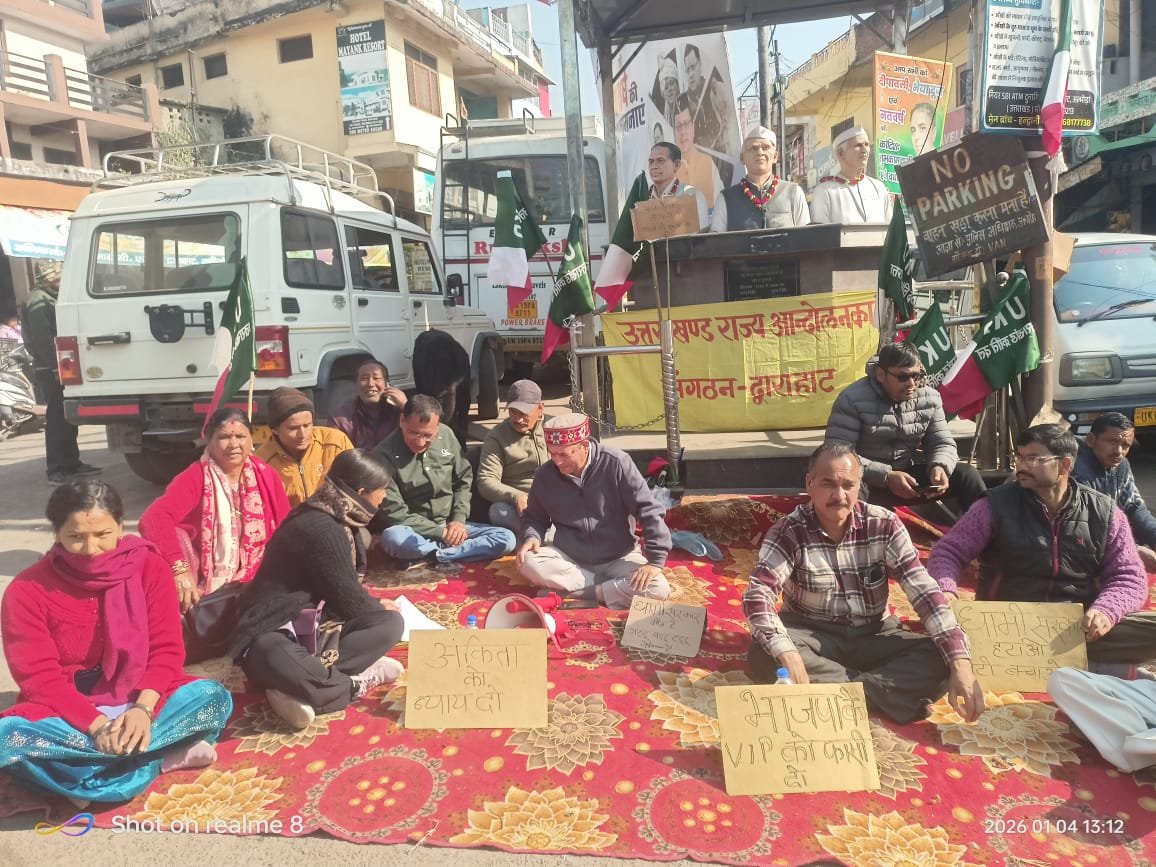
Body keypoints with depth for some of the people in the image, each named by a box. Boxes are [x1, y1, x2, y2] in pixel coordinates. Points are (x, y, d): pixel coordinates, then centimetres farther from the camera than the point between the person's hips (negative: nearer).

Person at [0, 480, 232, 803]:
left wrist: (143, 708, -26)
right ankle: (158, 758, -26)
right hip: (67, 712, 0)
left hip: (140, 701, 0)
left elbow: (166, 649, -8)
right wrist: (97, 724, -28)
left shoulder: (149, 567, -7)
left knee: (214, 697, -26)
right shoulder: (26, 590, -10)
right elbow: (40, 678, -13)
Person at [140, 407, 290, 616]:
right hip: (206, 592, -3)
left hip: (256, 585, 3)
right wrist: (179, 569, -41)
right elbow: (155, 518, -27)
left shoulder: (267, 476, 3)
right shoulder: (196, 478, -9)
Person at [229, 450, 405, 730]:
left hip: (315, 625, 10)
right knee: (276, 660, -45)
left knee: (391, 623, -11)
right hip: (274, 632, -10)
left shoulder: (334, 520, 8)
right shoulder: (321, 529, -22)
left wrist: (373, 605, 27)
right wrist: (378, 608, 2)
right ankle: (357, 683, -22)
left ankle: (306, 688, -21)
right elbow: (348, 601, -16)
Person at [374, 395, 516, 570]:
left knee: (506, 539, -15)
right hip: (414, 532, -4)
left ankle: (430, 557, -18)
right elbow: (394, 513, -17)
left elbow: (464, 480, 8)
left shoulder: (446, 435, -4)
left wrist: (459, 519, -6)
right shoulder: (386, 454, -18)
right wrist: (440, 532, -17)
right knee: (392, 538, -39)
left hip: (450, 525, 5)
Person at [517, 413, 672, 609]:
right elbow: (534, 517, 12)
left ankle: (572, 591, -18)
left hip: (617, 559, -2)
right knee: (529, 562, -27)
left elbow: (648, 511, -14)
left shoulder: (616, 464, -17)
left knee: (658, 589, -27)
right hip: (568, 558, 2)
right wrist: (531, 537, -11)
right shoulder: (545, 476, -6)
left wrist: (656, 561, -20)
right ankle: (614, 587, -18)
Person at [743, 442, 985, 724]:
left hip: (874, 635, 3)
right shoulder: (789, 532, -16)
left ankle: (826, 688, -28)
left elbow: (925, 592, -14)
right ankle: (874, 692, -24)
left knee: (942, 660, -22)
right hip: (812, 635, -2)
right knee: (764, 656, -33)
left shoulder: (884, 525, -9)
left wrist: (960, 664, -26)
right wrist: (790, 659, -44)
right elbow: (757, 596, -28)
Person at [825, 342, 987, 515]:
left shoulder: (930, 397, 2)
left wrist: (939, 467, -21)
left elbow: (943, 443, 5)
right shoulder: (852, 399, -16)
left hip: (913, 476, 5)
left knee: (966, 474, -11)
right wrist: (886, 477, -30)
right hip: (869, 482, -5)